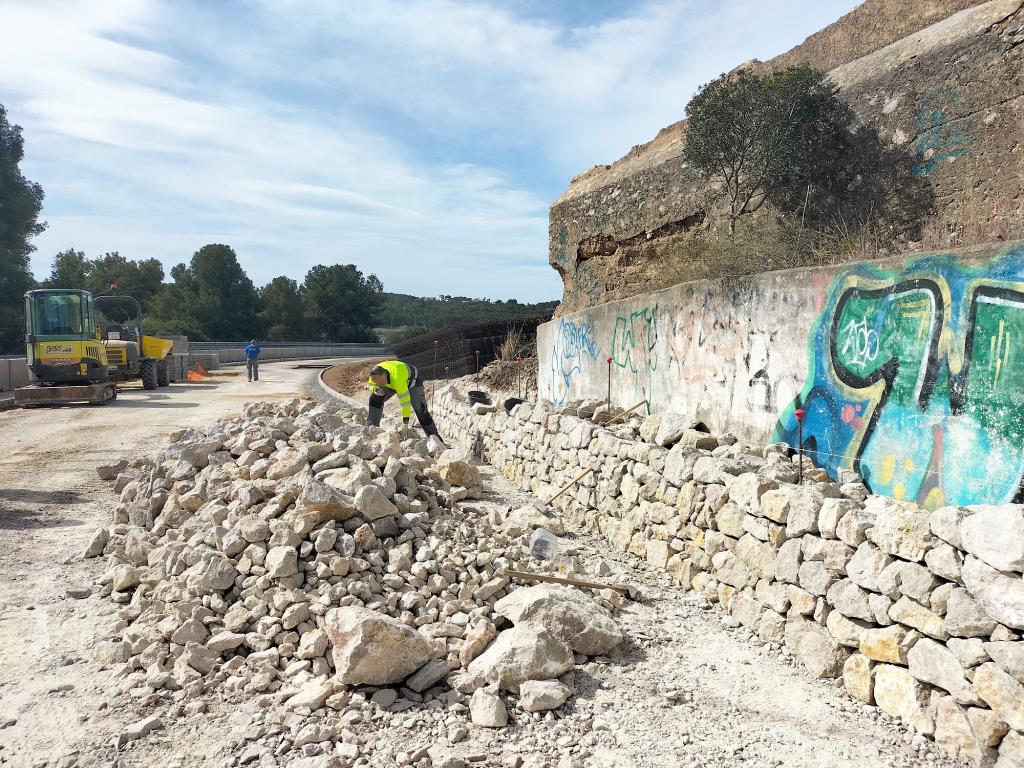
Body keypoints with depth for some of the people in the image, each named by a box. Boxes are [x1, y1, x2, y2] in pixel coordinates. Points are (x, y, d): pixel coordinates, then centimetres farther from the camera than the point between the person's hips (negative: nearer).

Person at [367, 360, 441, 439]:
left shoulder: (397, 379, -46)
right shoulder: (374, 374, -30)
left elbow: (405, 400, -41)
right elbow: (371, 385, -7)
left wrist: (405, 420, -36)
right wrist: (375, 389, -32)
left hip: (411, 379, -5)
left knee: (420, 409, -11)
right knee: (375, 398, -13)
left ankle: (434, 436, -2)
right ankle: (371, 427, -3)